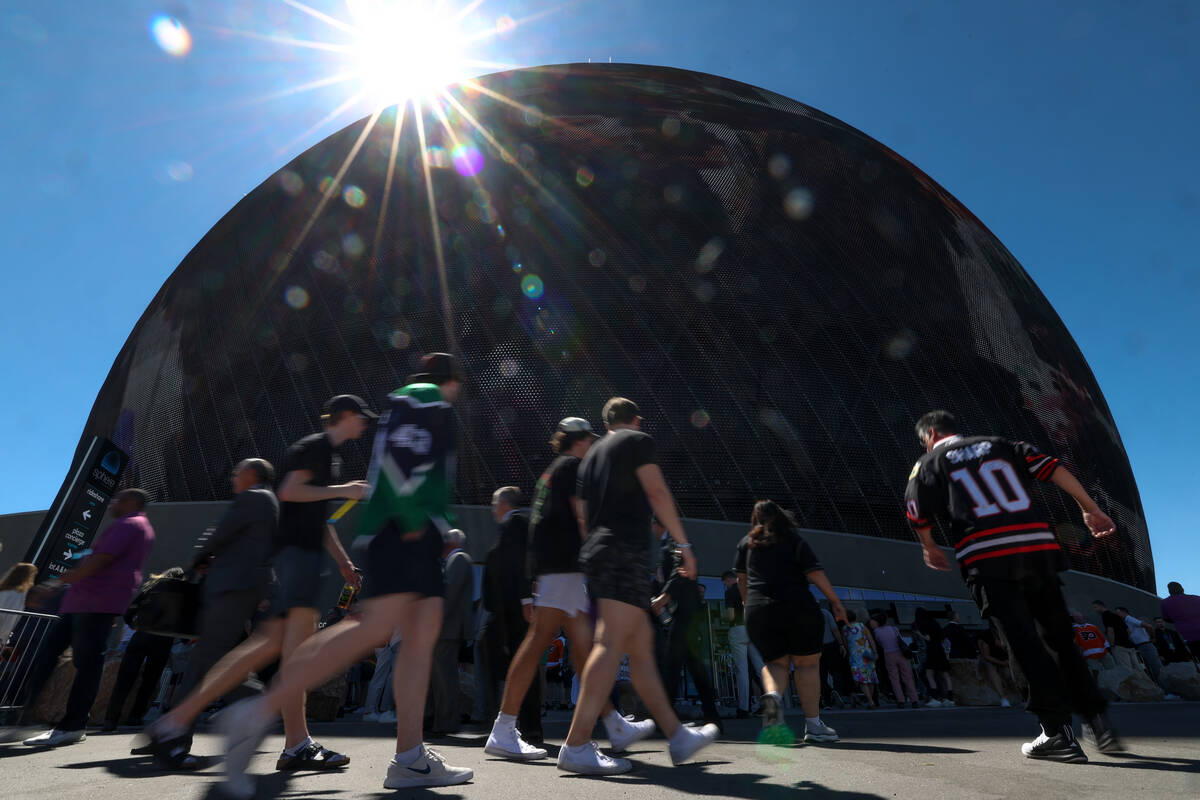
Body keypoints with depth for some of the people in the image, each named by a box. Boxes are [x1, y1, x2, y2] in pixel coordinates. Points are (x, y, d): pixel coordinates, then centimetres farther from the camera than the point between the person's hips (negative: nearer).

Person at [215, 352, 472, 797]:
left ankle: (409, 758, 3)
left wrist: (439, 528, 23)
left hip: (416, 535, 10)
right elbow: (400, 454, -17)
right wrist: (414, 519, -19)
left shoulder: (414, 405, 30)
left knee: (423, 635, 3)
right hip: (405, 530, -10)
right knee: (379, 625, -21)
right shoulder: (426, 398, 1)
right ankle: (259, 713, -18)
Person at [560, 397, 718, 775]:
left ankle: (678, 737, 19)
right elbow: (657, 492, -8)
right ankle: (576, 747, -15)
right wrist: (684, 544, -5)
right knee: (611, 644, -13)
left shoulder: (592, 454, 23)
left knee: (642, 645, 11)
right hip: (627, 549, -8)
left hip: (597, 551, 9)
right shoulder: (638, 441, 3)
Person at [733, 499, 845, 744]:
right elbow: (815, 572, -2)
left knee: (775, 662, 13)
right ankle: (813, 725, 9)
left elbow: (741, 579, 18)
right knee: (807, 663, 10)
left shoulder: (746, 543, 14)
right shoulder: (794, 539, 7)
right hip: (798, 608, -2)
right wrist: (835, 602, 3)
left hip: (758, 612, 2)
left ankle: (773, 695, -17)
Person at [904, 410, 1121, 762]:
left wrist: (930, 550, 26)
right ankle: (1098, 722, 16)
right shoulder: (998, 444, 22)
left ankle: (1059, 731, -5)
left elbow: (917, 514, 9)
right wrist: (1090, 509, 16)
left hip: (987, 560, -4)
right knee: (1060, 637, 15)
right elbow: (1053, 468, 12)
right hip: (1039, 547, 4)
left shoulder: (929, 462, 12)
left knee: (1024, 641, -3)